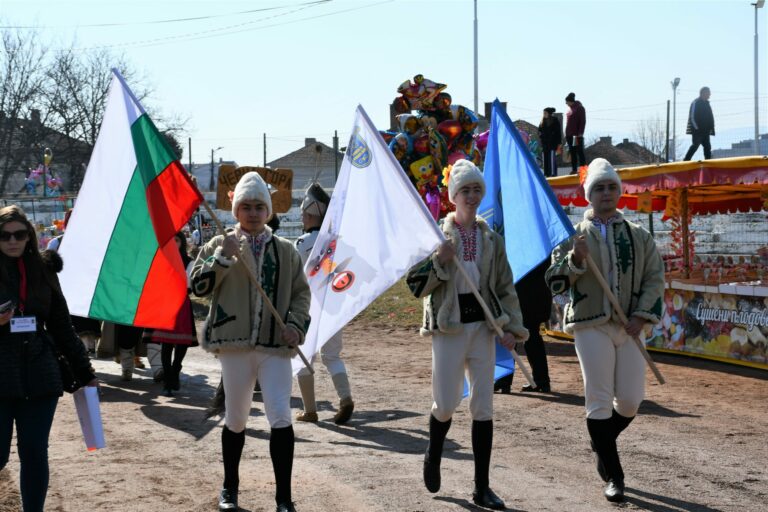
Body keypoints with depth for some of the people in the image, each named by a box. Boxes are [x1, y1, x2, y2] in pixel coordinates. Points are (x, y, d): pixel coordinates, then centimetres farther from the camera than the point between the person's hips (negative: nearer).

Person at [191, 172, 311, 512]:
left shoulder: (285, 250, 9)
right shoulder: (220, 245, 5)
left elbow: (301, 292, 13)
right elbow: (198, 286, -4)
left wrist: (296, 324, -3)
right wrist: (223, 257, -15)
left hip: (276, 345, 0)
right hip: (234, 343, 0)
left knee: (281, 417, -11)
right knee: (235, 420, 12)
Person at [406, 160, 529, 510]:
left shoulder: (492, 240, 9)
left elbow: (505, 287, 10)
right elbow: (415, 285, -2)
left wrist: (513, 327, 1)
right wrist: (439, 261, -17)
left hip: (483, 326, 3)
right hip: (448, 327, -3)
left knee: (483, 407, 2)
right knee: (446, 404, -3)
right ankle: (433, 458, 30)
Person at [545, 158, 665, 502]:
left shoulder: (638, 235, 10)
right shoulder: (575, 235, 5)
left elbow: (655, 277, 8)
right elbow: (554, 282, 1)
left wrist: (642, 316, -5)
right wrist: (575, 261, -18)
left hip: (628, 326, 2)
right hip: (591, 326, -2)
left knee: (630, 401, 0)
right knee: (599, 401, -3)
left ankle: (600, 444, 31)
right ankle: (613, 477, 7)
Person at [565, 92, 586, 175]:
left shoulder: (579, 108, -8)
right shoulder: (570, 109, 15)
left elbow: (583, 121, -12)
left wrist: (580, 133, -18)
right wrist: (566, 133, 16)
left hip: (577, 135, -8)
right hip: (569, 135, 8)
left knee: (579, 152, -5)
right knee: (572, 152, 9)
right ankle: (574, 169, 12)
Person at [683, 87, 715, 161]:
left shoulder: (706, 103, 18)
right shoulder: (696, 103, -7)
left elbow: (710, 118, 21)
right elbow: (692, 117, -12)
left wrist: (711, 128, 9)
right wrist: (696, 128, -16)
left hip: (705, 131, 8)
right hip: (697, 130, -8)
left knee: (707, 147, 3)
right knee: (695, 145, -12)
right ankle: (686, 160, -9)